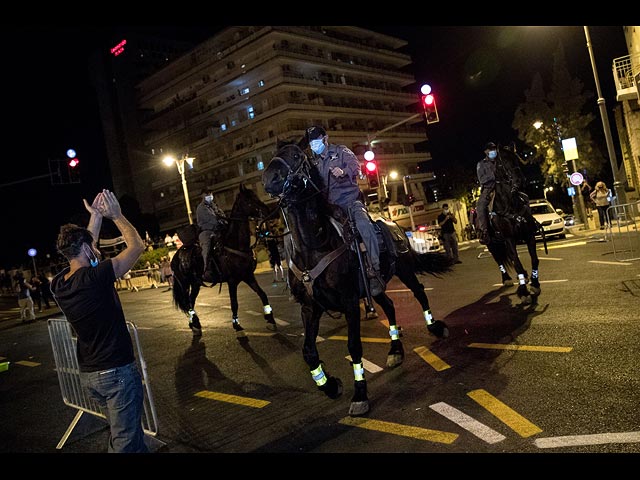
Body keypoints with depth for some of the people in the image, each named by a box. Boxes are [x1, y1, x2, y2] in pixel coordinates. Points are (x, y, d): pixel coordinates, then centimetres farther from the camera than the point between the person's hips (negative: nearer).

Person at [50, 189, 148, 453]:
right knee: (124, 440, 5)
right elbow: (137, 245, -12)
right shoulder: (94, 277, -22)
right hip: (117, 371, -8)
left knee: (122, 430, 24)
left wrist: (96, 215, 19)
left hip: (88, 374, 8)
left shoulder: (57, 284, -1)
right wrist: (116, 215, 0)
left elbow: (85, 248, 17)